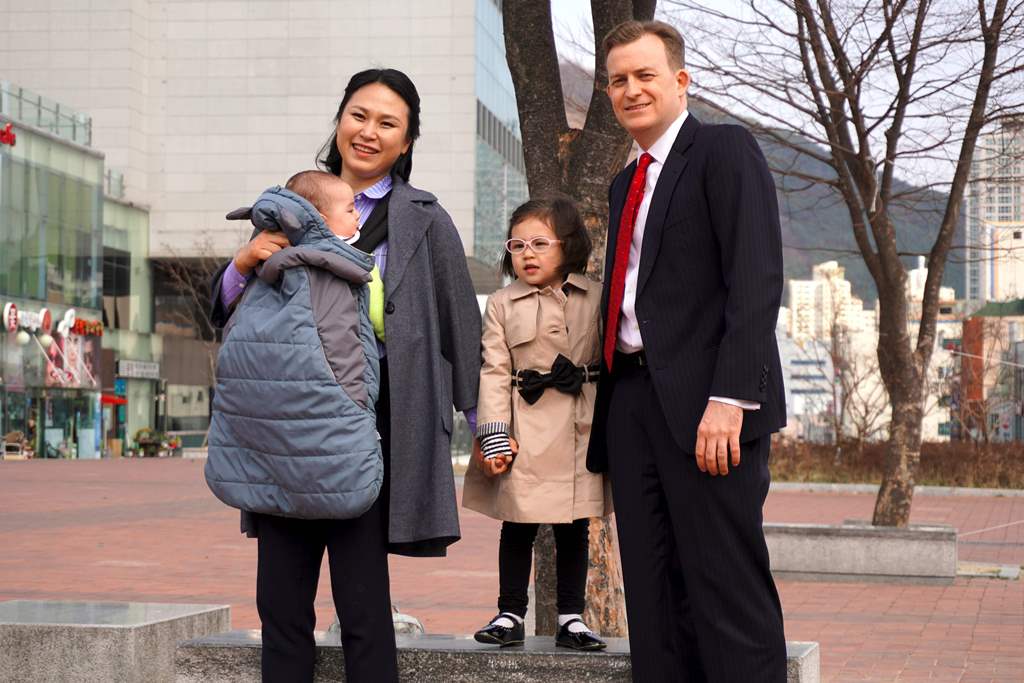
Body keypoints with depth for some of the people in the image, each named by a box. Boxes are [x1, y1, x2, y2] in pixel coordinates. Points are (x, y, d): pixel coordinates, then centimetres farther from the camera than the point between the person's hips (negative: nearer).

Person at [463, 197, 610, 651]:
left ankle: (571, 618, 15)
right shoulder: (502, 305, 4)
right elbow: (494, 372, -1)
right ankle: (510, 615, 13)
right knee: (518, 526, 3)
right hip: (524, 429, -1)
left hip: (581, 430, 1)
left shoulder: (597, 297, 6)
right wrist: (494, 435, -10)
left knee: (573, 528, 7)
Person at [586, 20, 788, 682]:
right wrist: (609, 404, 13)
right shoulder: (626, 185, 24)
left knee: (727, 592, -8)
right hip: (633, 398, 8)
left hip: (706, 402, -8)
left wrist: (729, 399, -21)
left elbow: (756, 280, -12)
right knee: (654, 600, 6)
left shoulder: (726, 150, -1)